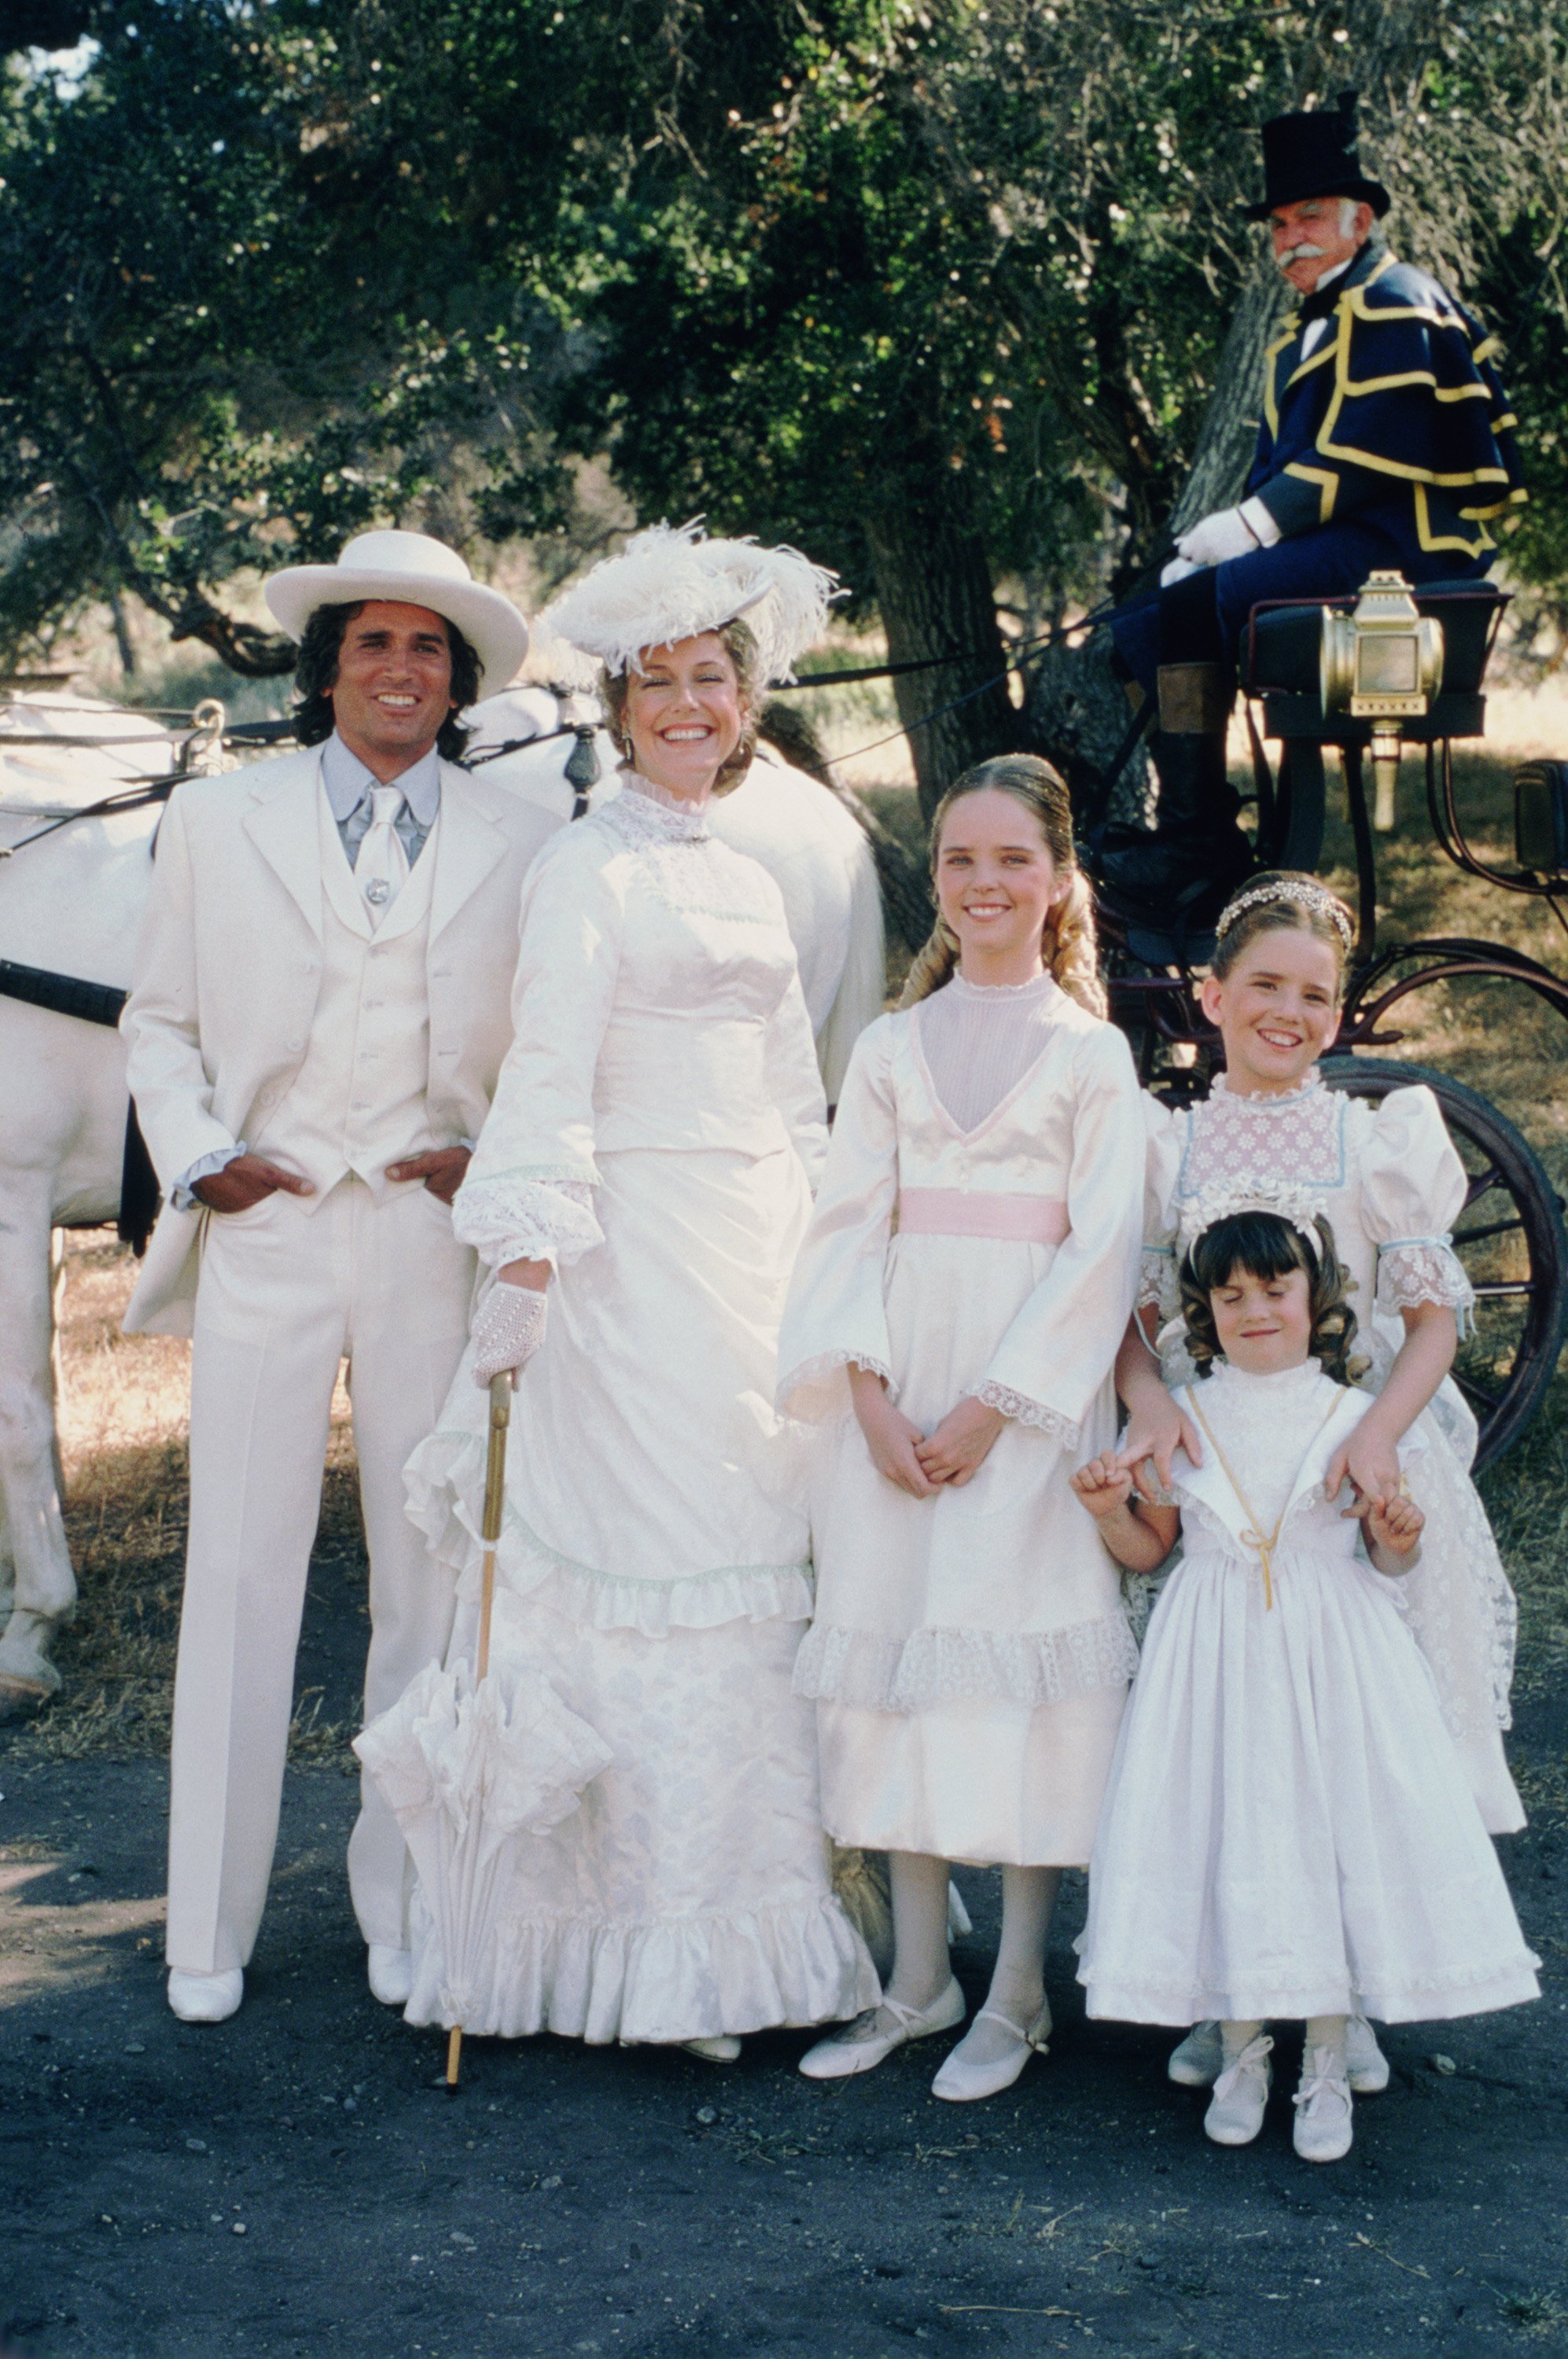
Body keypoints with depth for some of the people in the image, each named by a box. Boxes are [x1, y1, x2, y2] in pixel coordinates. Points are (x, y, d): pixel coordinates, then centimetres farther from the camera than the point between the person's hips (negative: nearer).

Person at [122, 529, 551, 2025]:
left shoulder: (515, 847, 8)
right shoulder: (218, 822, 8)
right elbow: (160, 1020, 12)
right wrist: (196, 1159, -2)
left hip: (434, 1238, 1)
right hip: (265, 1234, -1)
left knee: (432, 1578, 5)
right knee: (239, 1578, 0)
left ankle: (407, 1910, 18)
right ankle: (210, 1931, 10)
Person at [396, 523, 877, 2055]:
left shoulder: (749, 884, 18)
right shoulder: (590, 869, -4)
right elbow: (547, 1074, -12)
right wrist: (521, 1263, -21)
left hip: (758, 1265, 7)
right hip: (633, 1266, -7)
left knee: (756, 1574, 5)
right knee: (650, 1573, -7)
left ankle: (744, 1926, 13)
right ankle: (642, 1956, -1)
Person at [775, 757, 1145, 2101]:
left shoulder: (1091, 1052, 1)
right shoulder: (891, 1051, 10)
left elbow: (1103, 1248, -5)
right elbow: (851, 1225, 5)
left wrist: (995, 1408, -12)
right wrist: (872, 1392, -8)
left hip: (1032, 1394, -3)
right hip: (899, 1387, 3)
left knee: (1020, 1661, -5)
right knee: (901, 1655, 4)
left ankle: (1016, 1995, 5)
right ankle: (918, 1978, 15)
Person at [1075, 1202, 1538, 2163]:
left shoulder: (1352, 1417, 2)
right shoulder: (1182, 1421, 4)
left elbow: (1388, 1560, 7)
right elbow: (1150, 1550, 10)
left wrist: (1396, 1533, -15)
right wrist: (1110, 1507, -9)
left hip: (1332, 1653, -1)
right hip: (1214, 1657, 1)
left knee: (1331, 1824, -3)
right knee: (1222, 1826, 0)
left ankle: (1328, 2065, 10)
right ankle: (1243, 2050, 17)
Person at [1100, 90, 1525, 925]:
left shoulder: (1395, 307, -6)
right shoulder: (1307, 333, 25)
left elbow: (1365, 458, -18)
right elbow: (1277, 465, 20)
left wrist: (1248, 529, -20)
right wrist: (1213, 541, 2)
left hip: (1397, 545, -10)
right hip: (1327, 546, 10)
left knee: (1195, 606, -28)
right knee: (1143, 628, -1)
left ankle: (1197, 847, -26)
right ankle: (1199, 826, -7)